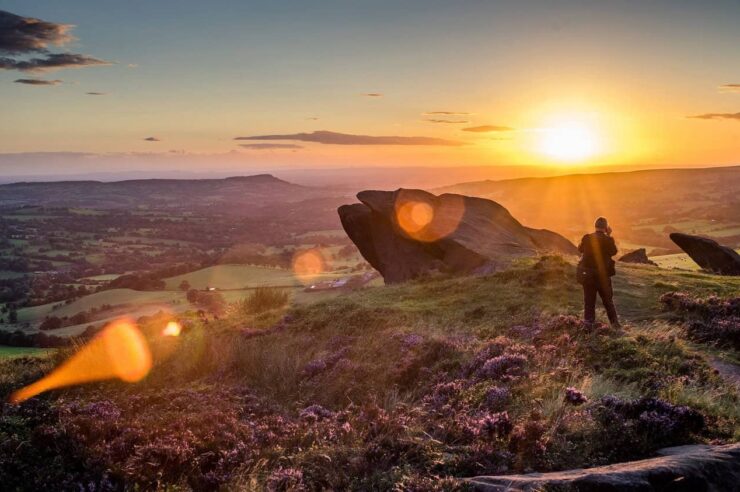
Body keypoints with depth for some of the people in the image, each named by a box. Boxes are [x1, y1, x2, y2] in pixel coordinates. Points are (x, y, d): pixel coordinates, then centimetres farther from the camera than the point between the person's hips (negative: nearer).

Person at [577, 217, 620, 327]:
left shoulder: (587, 238, -7)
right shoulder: (608, 240, -12)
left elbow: (580, 249, 11)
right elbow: (614, 252, 6)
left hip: (587, 275, 1)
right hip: (603, 275, -1)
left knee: (589, 301, 8)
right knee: (608, 300, 15)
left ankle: (589, 324, 7)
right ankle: (615, 322, 18)